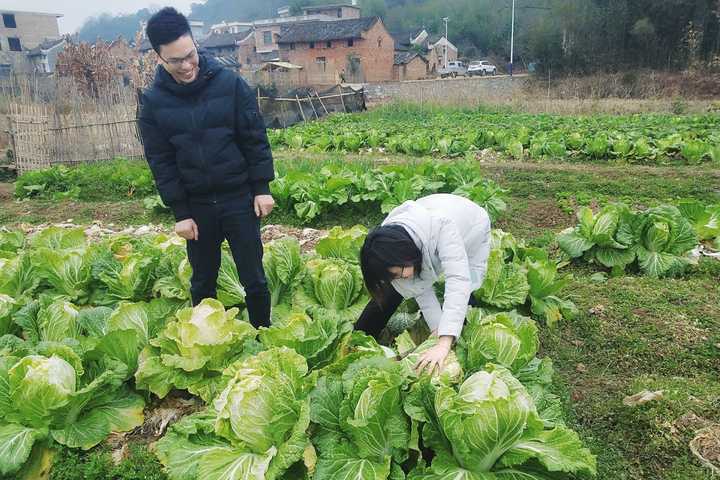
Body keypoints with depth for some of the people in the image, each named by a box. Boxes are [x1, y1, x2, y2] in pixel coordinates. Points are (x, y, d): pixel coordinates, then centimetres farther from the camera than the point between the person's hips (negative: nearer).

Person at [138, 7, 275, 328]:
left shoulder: (229, 83, -7)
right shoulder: (153, 101, -3)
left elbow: (255, 139, -3)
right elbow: (160, 162, -1)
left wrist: (261, 188, -5)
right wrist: (180, 213, -5)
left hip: (240, 198, -1)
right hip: (196, 205, 2)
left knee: (254, 278, 6)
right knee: (203, 282, 14)